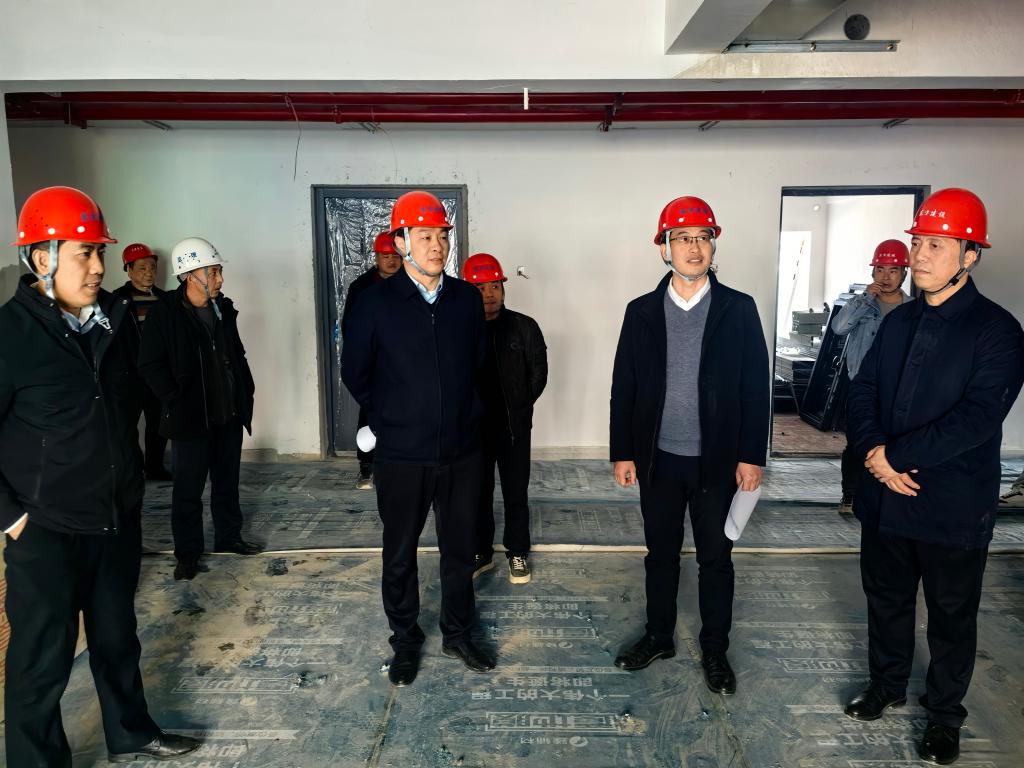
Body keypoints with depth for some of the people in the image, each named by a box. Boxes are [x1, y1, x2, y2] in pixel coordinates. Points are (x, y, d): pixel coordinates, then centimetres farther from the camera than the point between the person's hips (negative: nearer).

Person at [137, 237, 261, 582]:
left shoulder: (224, 309, 5)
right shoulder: (165, 313, -11)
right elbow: (150, 365, -10)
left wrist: (246, 393, 9)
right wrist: (176, 402, -13)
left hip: (229, 414, 5)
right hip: (190, 420, -5)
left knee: (227, 481, 17)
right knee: (188, 489, 6)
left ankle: (228, 537, 33)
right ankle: (187, 553, 20)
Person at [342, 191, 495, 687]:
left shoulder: (467, 297, 0)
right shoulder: (376, 303, -8)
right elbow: (355, 374, 3)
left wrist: (463, 415, 12)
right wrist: (392, 421, 8)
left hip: (462, 451, 3)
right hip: (402, 455, -2)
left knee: (460, 549, 15)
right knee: (400, 555, 12)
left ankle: (458, 635, 35)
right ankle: (405, 641, 33)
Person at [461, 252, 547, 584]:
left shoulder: (524, 327, -3)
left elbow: (538, 372, 3)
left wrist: (518, 407, 3)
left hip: (514, 426, -1)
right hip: (472, 427, 1)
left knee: (516, 493, 9)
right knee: (478, 493, 13)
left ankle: (518, 553, 25)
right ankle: (481, 553, 29)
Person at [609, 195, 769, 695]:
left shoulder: (739, 309, -2)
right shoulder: (642, 311, 2)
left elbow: (755, 387, -3)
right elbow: (624, 387, 2)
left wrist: (751, 456, -7)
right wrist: (622, 452, 0)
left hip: (716, 460, -1)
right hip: (658, 458, 2)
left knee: (715, 558, 11)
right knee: (660, 553, 15)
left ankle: (714, 650, 29)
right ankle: (658, 637, 34)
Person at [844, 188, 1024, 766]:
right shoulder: (899, 321, 6)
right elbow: (864, 390, 4)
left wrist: (894, 454, -21)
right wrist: (874, 451, -13)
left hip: (953, 507, -5)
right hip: (886, 496, 5)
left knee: (952, 615, 14)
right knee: (886, 598, 20)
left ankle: (945, 714, 35)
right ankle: (888, 684, 43)